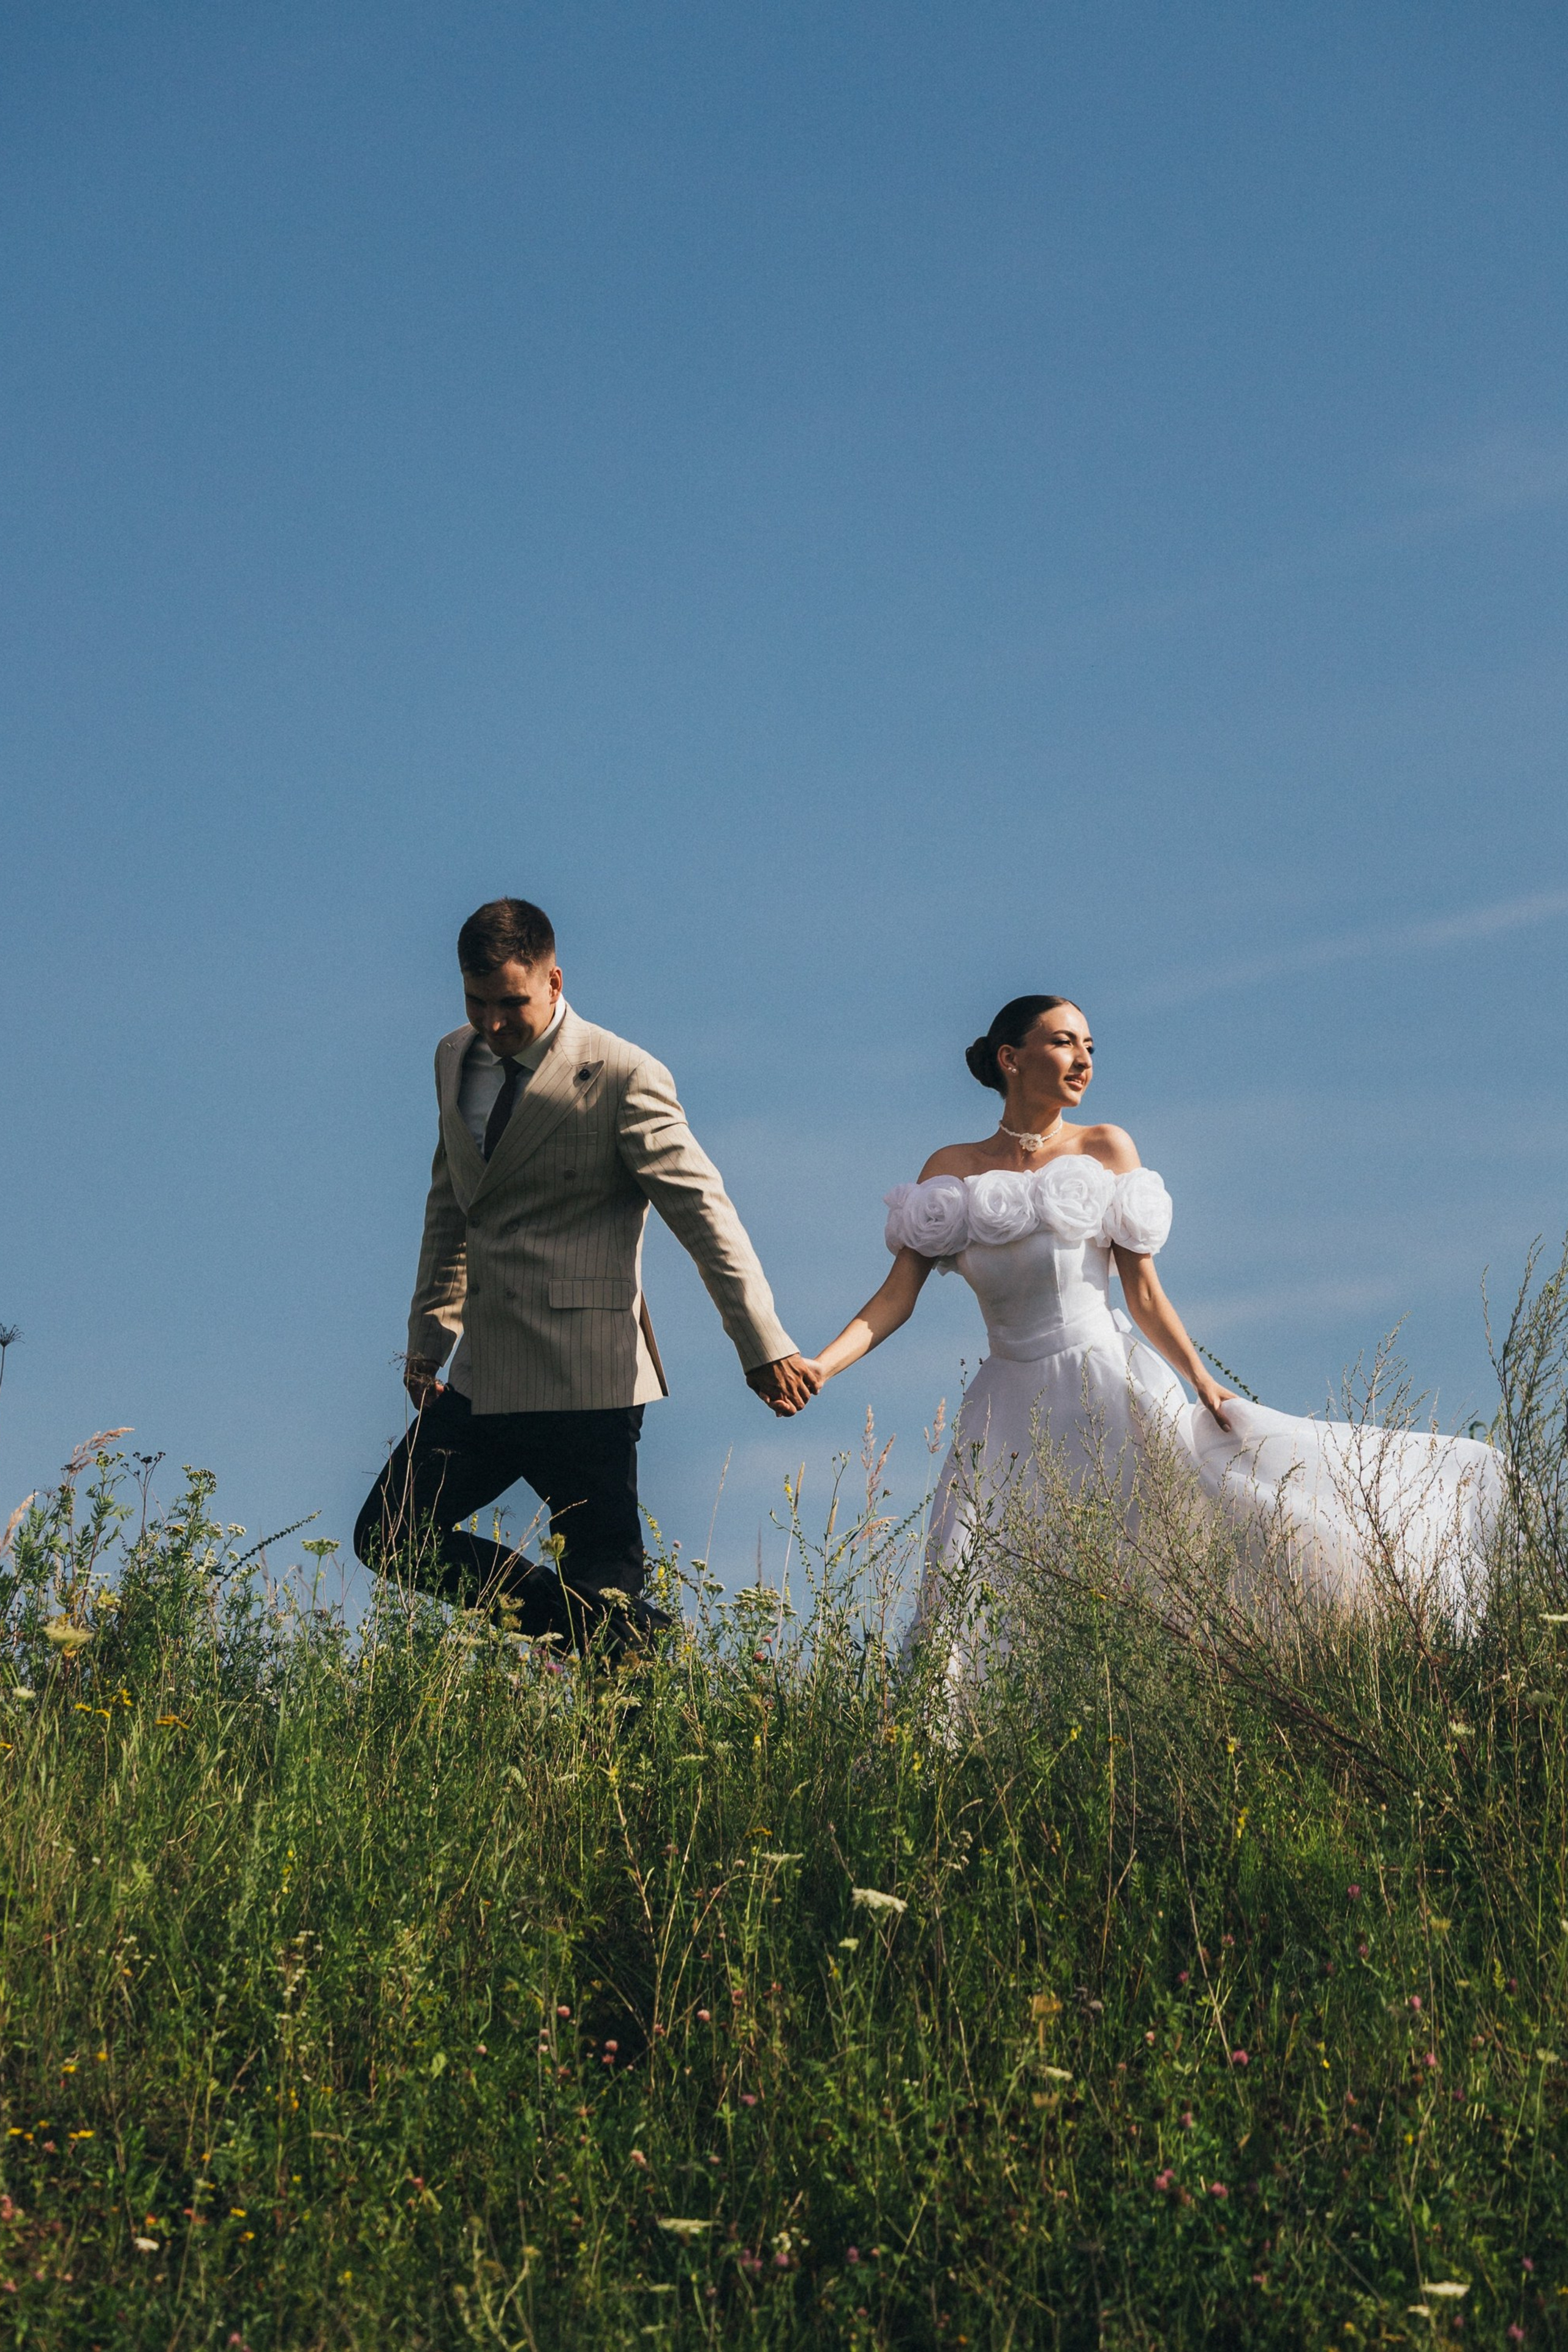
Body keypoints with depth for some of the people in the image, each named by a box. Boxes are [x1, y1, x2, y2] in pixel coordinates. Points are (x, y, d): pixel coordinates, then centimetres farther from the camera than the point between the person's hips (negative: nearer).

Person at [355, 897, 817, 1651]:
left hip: (584, 1379, -7)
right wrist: (429, 1339, 20)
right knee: (386, 1538, 8)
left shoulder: (623, 1078, -10)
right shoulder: (455, 1059, 12)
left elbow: (704, 1213, -12)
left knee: (605, 1589, -5)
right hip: (483, 1377, 7)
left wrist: (763, 1346, -17)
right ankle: (584, 1628, 13)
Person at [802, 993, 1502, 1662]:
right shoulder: (951, 1169, 7)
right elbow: (896, 1295, 3)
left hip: (1112, 1390, -1)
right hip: (1013, 1407, 1)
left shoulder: (1107, 1149, 5)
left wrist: (1201, 1379, -7)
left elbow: (1143, 1291, 4)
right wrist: (819, 1365, -11)